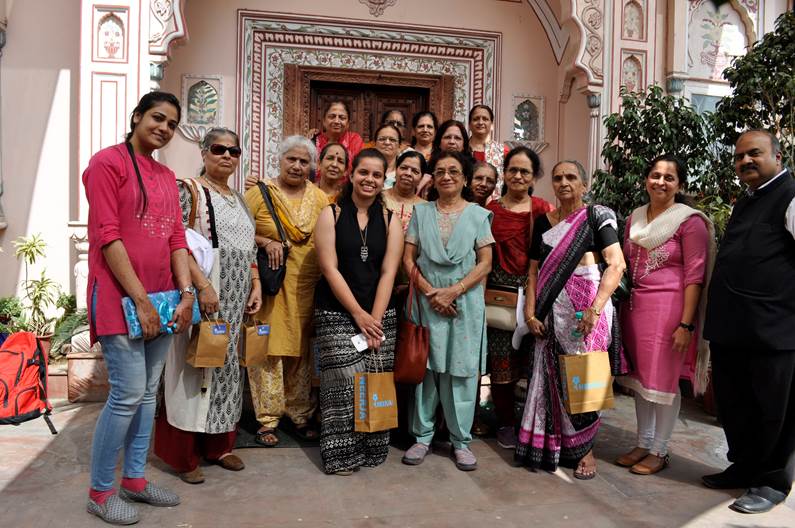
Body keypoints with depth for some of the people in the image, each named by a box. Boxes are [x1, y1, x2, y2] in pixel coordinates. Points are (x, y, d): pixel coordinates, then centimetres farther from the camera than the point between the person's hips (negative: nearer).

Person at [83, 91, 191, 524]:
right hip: (121, 296, -7)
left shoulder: (167, 176, 15)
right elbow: (107, 236, -13)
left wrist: (186, 293, -2)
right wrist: (140, 299, -16)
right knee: (128, 394, -6)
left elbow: (177, 236, 11)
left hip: (161, 296, 7)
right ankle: (100, 491, 13)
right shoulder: (108, 161, -6)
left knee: (148, 392, 12)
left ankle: (134, 479, 26)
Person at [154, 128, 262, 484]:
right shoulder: (190, 190, -4)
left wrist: (255, 287, 9)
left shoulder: (239, 199, 18)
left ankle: (219, 445, 24)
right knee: (195, 368, -2)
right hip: (202, 295, -7)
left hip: (235, 300, 7)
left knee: (226, 368, 11)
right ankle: (183, 455, 10)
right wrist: (203, 285, -23)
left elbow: (250, 249, 20)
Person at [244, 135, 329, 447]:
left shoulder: (320, 199, 8)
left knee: (301, 350, 10)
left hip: (306, 287, 3)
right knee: (268, 348, 0)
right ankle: (267, 419, 13)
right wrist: (265, 242, -14)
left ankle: (300, 415, 24)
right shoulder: (259, 193, 0)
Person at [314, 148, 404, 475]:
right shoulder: (331, 215, 1)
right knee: (344, 383, -6)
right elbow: (330, 269, -7)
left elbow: (388, 273, 0)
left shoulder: (390, 220, 7)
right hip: (337, 313, -2)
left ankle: (371, 451, 18)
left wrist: (374, 318, -10)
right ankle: (342, 455, 11)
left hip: (380, 315, 2)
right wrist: (358, 314, -12)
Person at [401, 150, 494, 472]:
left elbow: (485, 263, -1)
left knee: (461, 370, 3)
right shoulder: (421, 212, 9)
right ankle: (422, 435, 18)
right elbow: (408, 258, 4)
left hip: (465, 302, -1)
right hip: (427, 301, 1)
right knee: (425, 366, 5)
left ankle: (461, 440, 16)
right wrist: (430, 292, -9)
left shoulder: (478, 215, 5)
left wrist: (453, 291, -12)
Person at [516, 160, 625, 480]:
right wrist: (530, 312, -1)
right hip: (552, 311, 3)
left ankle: (584, 449, 19)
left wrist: (595, 308, -21)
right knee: (551, 375, 6)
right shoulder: (543, 222, 12)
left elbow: (617, 264, -11)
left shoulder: (596, 216, 0)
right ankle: (547, 446, 20)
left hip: (586, 307, -3)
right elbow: (534, 272, 10)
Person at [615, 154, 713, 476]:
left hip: (668, 308, -6)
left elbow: (694, 276, -10)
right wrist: (622, 310, 11)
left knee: (663, 380, 3)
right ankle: (643, 443, 27)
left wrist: (686, 324, -15)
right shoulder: (635, 218, 10)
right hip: (634, 306, 6)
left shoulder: (690, 221, -7)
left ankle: (659, 450, 19)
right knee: (640, 376, 13)